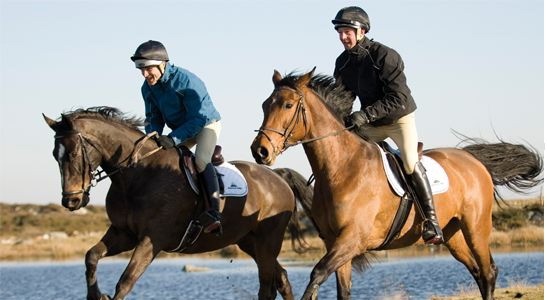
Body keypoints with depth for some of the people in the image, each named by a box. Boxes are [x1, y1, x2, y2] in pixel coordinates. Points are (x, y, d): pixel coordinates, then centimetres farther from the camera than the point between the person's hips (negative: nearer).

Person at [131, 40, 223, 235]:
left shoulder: (187, 81, -30)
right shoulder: (148, 88, -8)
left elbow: (199, 118, -29)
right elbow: (153, 119, 3)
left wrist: (174, 138, -37)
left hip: (207, 125, -8)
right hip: (181, 130, 8)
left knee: (201, 160, -30)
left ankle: (214, 213, -38)